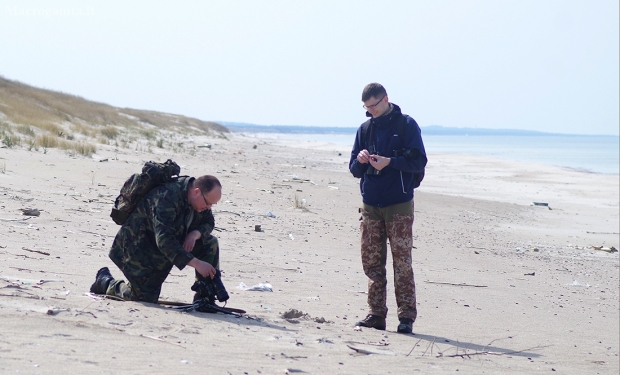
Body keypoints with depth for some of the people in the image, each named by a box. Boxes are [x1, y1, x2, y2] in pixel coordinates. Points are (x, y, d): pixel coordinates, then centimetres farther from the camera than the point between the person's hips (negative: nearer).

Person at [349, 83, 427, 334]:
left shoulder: (406, 125, -1)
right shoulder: (365, 129, 13)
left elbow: (418, 162, -7)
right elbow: (354, 170, 14)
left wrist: (390, 162, -20)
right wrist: (360, 161, -9)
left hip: (399, 205, -5)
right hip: (370, 204, 5)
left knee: (402, 262, -6)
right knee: (371, 262, 4)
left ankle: (406, 317, -5)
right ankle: (376, 314, 9)